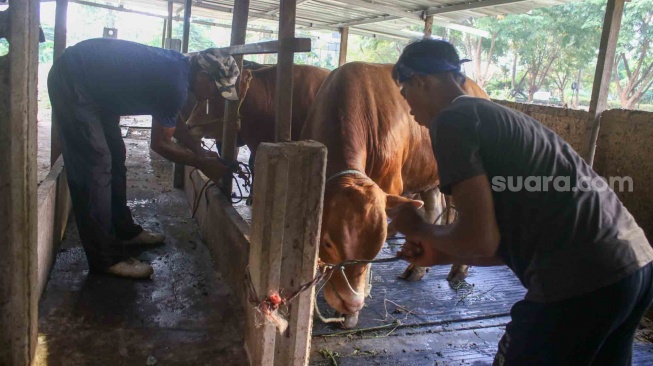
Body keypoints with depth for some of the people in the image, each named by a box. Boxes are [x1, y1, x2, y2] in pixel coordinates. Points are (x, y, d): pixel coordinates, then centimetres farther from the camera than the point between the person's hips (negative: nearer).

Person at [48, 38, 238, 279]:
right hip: (72, 83, -10)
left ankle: (124, 232, 25)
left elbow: (173, 120, 16)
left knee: (114, 158, 13)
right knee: (95, 166, -10)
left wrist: (199, 151, 9)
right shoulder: (175, 84, -26)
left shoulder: (178, 67, 1)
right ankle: (106, 258, -4)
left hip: (92, 85, 10)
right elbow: (159, 144, -16)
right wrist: (202, 164, -6)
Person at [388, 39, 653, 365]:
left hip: (581, 281, -9)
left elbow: (481, 239, -13)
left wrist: (419, 229, 5)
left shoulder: (452, 120, -7)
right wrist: (443, 254, 22)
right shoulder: (495, 115, 20)